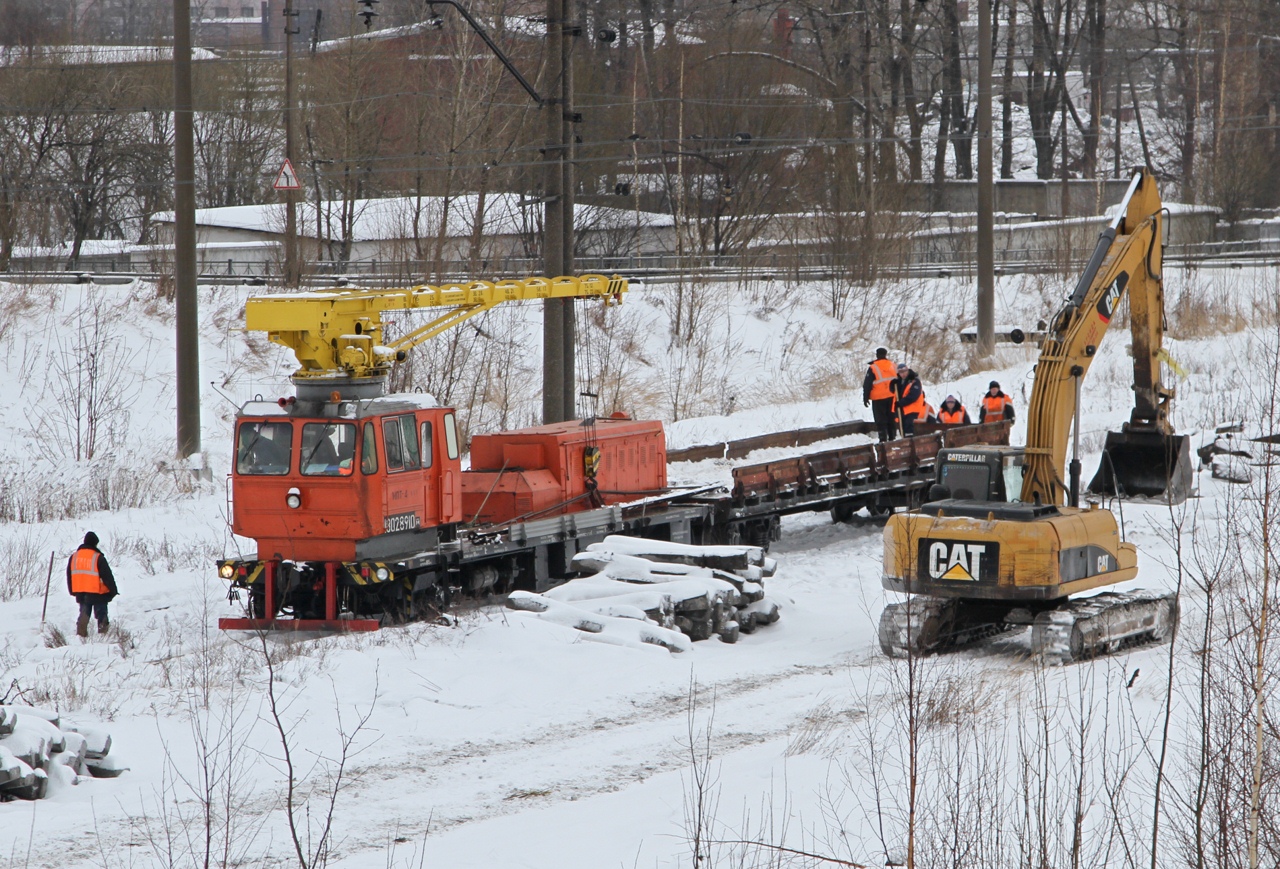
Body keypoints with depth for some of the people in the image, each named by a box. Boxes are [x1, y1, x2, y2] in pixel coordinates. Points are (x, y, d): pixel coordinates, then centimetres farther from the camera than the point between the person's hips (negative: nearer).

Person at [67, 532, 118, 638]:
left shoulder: (74, 557, 4)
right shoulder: (98, 558, -13)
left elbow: (69, 576, 12)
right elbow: (107, 576, -10)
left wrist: (72, 591, 23)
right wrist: (113, 591, 0)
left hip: (81, 593, 4)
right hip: (98, 593, -4)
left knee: (84, 614, 12)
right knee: (101, 614, 6)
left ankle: (81, 634, 4)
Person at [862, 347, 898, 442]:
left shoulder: (873, 368, -10)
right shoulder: (893, 367, 4)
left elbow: (867, 384, -9)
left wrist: (866, 398, -2)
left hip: (878, 399, -4)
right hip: (892, 398, 4)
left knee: (880, 420, 0)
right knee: (892, 419, 13)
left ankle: (883, 439, -6)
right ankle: (892, 437, 14)